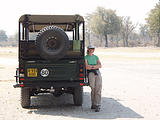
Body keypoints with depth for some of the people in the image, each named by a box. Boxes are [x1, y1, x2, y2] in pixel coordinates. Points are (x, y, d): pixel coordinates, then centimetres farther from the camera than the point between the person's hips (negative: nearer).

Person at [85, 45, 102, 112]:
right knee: (93, 89, -8)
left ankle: (97, 106, -8)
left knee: (98, 89, -6)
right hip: (90, 73, -3)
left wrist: (91, 66, -6)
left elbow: (100, 65, 5)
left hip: (97, 73, 3)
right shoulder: (86, 57, 5)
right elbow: (86, 67, -9)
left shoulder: (96, 57, 18)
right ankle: (93, 104, 7)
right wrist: (95, 66, -2)